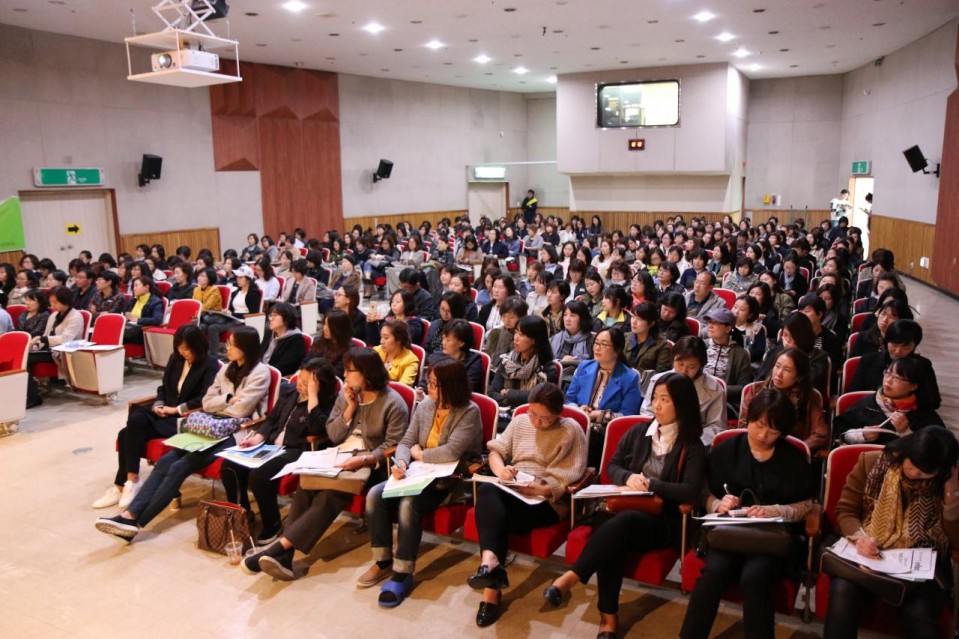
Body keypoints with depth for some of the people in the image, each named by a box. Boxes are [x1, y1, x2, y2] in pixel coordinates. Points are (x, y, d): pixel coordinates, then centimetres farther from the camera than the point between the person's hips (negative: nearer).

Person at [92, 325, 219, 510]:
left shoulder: (210, 364, -8)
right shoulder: (175, 359, 13)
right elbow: (164, 388, 20)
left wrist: (177, 409, -17)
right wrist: (158, 404, -1)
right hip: (166, 413, 7)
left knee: (136, 424, -27)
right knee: (126, 433, -19)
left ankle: (130, 482, -20)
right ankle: (124, 485, -14)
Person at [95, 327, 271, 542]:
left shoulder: (260, 372, -7)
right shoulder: (226, 369, 18)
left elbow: (239, 410, -13)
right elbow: (206, 403, 11)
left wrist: (217, 406, 2)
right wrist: (228, 399, -5)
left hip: (237, 433, -8)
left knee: (180, 467, -22)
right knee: (165, 462, -15)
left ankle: (135, 523, -23)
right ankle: (130, 514, -25)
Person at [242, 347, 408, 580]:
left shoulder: (393, 403, -6)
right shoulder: (345, 395, 13)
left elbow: (392, 446, -12)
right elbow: (333, 436, 9)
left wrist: (365, 459, -27)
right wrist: (350, 408, -4)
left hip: (370, 465, -5)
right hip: (338, 459, 6)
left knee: (330, 496, -31)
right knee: (306, 487, -25)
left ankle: (279, 547, -34)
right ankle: (283, 555, -31)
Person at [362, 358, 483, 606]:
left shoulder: (469, 413, -13)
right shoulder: (425, 405, 6)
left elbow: (451, 452, -25)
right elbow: (406, 442, 5)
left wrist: (420, 454, -10)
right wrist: (401, 461, -17)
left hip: (450, 481, -7)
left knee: (408, 504, -31)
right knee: (375, 495, -14)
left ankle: (403, 574, -17)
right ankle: (383, 561, 0)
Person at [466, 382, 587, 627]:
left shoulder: (571, 431, -1)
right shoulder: (520, 422, 16)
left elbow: (567, 481, -8)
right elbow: (496, 451, 14)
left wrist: (538, 489, -23)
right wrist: (500, 469, -10)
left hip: (547, 501, -4)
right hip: (511, 492, 5)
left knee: (492, 514, -32)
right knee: (486, 490, -34)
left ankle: (491, 574, -36)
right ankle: (492, 562, -50)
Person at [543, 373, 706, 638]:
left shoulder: (692, 447, 1)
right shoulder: (637, 433, 15)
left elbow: (691, 492, -10)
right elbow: (612, 466, 16)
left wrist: (650, 484, -15)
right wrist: (628, 477, -5)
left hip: (661, 521, -3)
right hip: (622, 509, 4)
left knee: (622, 522, -38)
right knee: (610, 532, -34)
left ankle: (572, 576, -34)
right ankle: (608, 616, -29)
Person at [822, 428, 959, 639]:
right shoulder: (871, 462, 2)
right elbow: (845, 509, 5)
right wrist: (859, 536, -16)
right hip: (866, 556, 0)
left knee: (920, 616, -32)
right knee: (843, 591, -34)